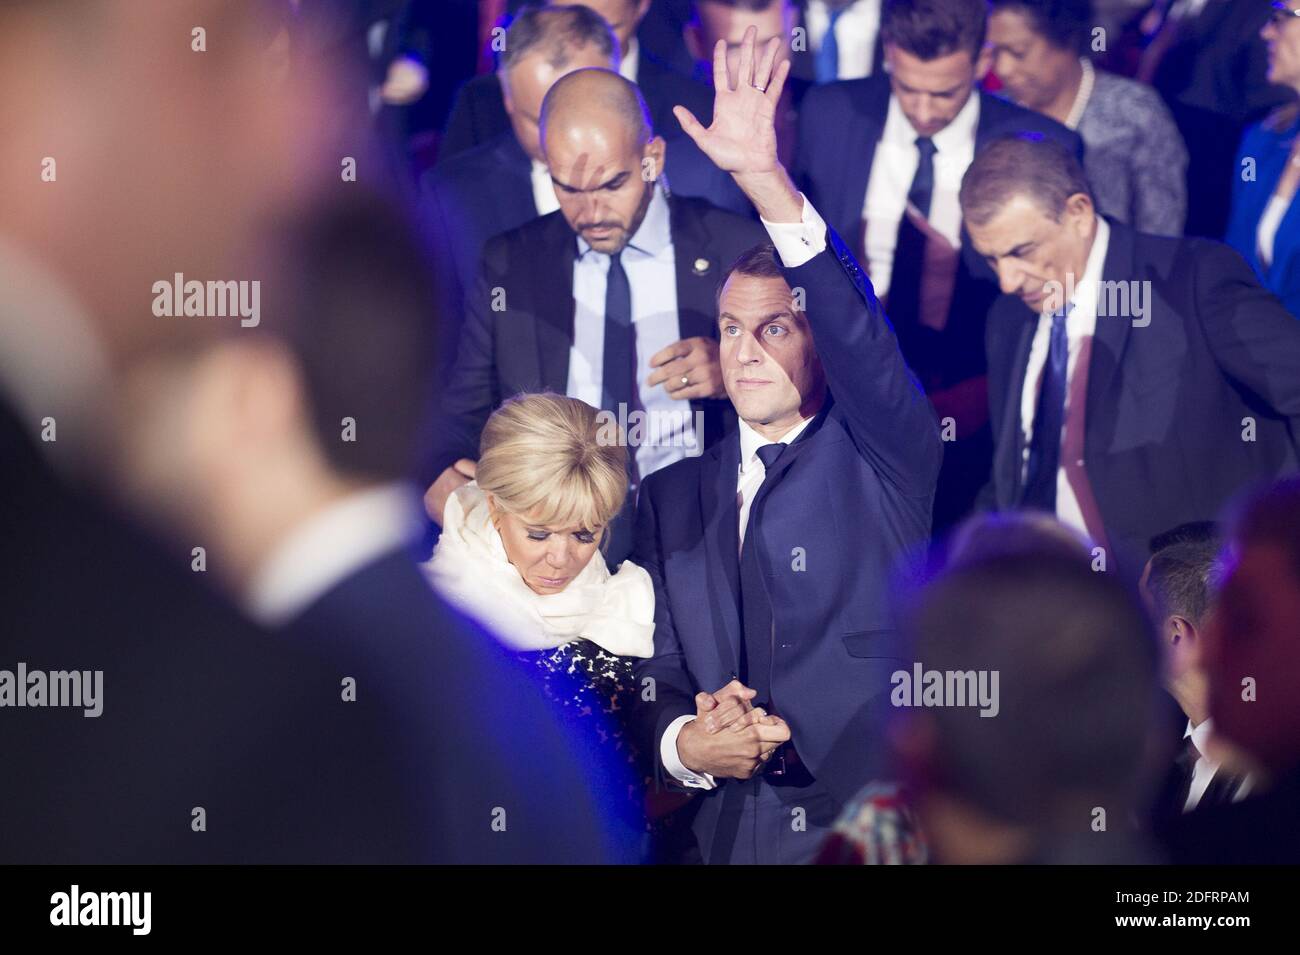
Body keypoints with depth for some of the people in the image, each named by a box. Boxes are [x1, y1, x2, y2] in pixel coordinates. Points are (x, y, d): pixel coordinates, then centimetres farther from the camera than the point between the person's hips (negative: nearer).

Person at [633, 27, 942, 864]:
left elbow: (856, 328, -13)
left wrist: (767, 181, -25)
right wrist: (686, 743, -9)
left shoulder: (885, 457, 4)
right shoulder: (674, 496, 16)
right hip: (737, 833, 3)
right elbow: (654, 675, 14)